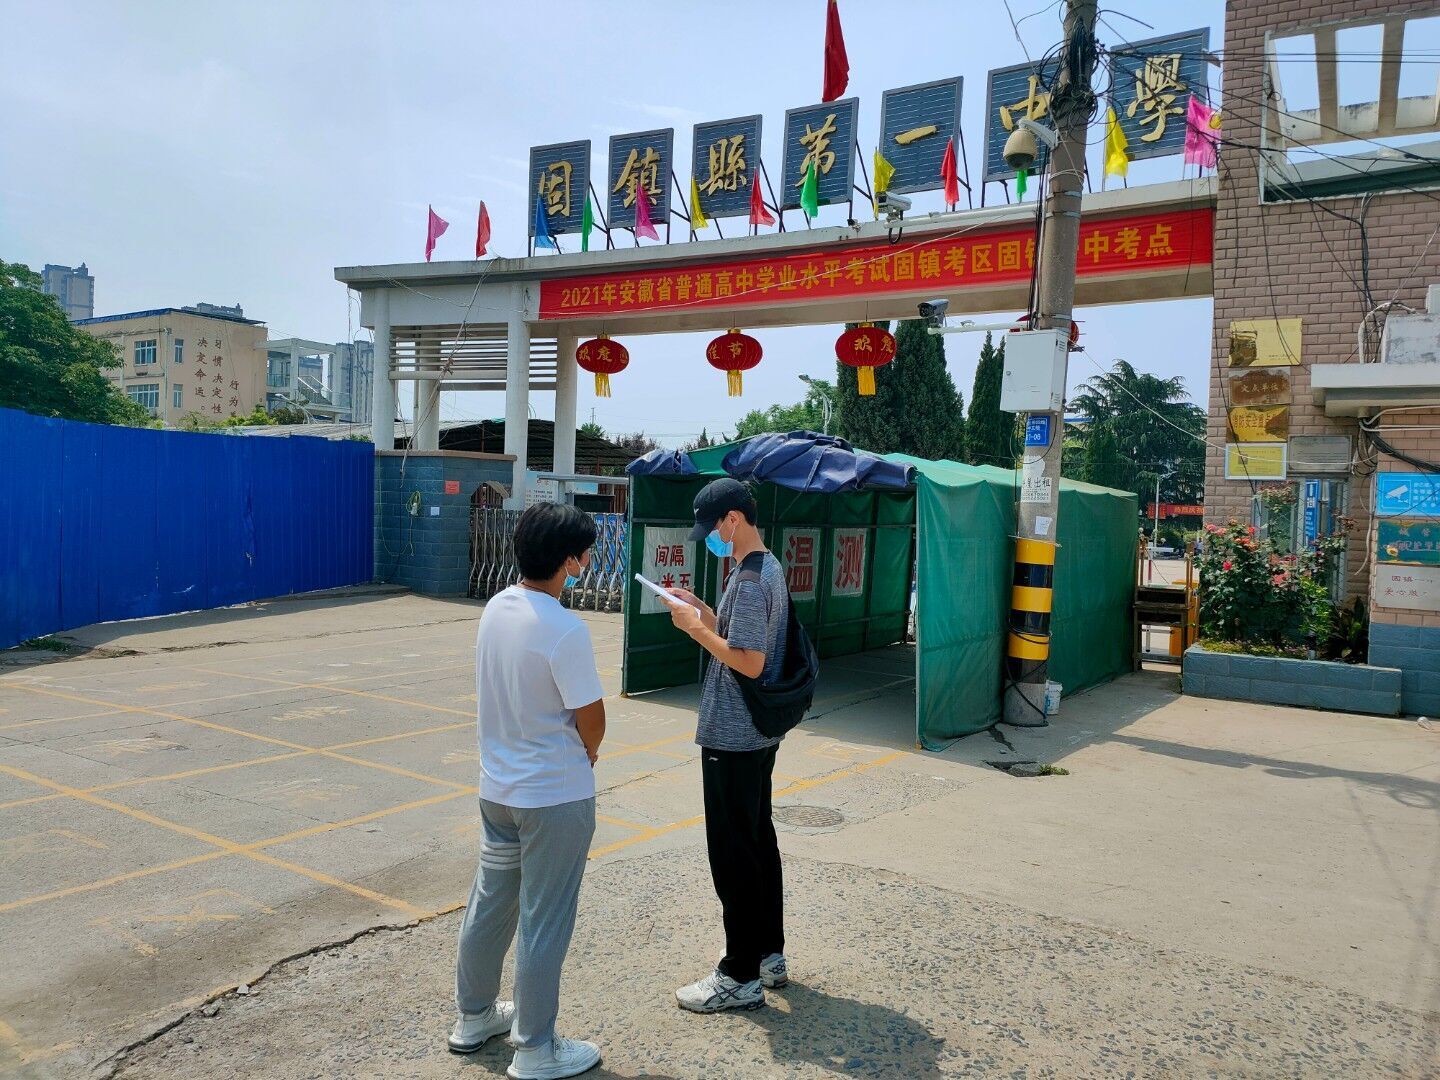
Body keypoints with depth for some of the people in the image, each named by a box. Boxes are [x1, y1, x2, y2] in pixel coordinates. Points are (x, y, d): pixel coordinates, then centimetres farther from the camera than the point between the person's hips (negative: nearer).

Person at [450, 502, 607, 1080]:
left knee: (489, 902, 21)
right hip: (555, 796, -8)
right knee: (544, 923, 6)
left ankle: (474, 1015, 39)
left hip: (497, 786, 8)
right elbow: (591, 718, -18)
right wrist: (587, 753, 4)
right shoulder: (564, 629, -24)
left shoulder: (495, 608, -1)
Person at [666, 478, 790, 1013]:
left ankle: (741, 977, 11)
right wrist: (704, 612, 6)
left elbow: (748, 662, -25)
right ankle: (770, 955, 30)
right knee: (759, 841, 18)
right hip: (759, 733, 10)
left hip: (731, 738, -10)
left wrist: (697, 628, -16)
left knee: (733, 854, 0)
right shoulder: (770, 568, 10)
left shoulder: (749, 581, -21)